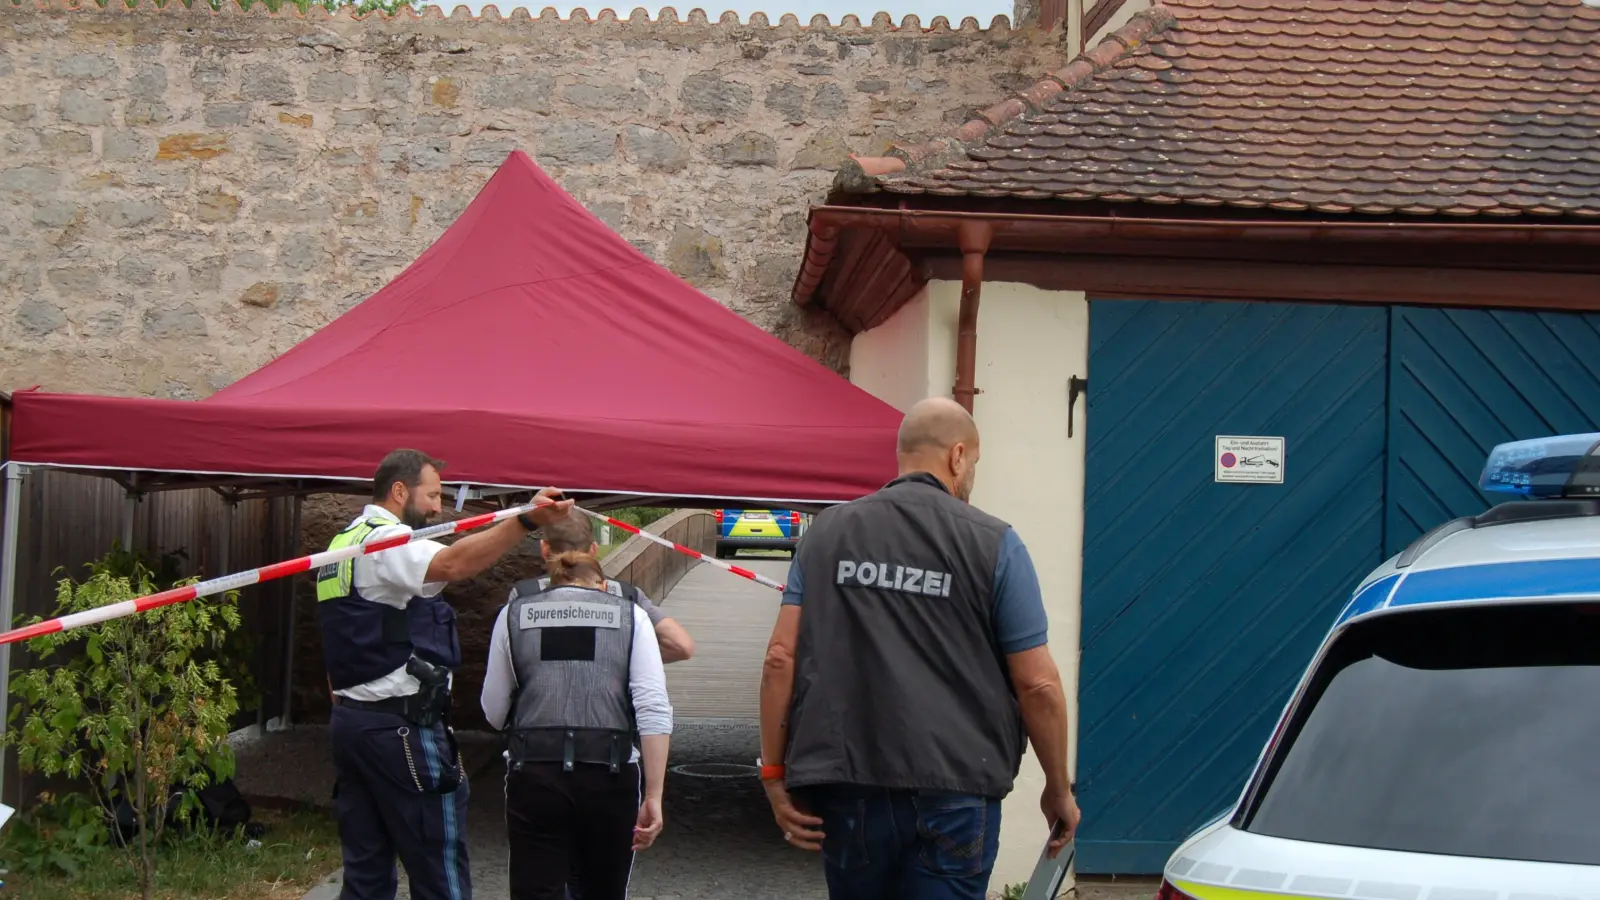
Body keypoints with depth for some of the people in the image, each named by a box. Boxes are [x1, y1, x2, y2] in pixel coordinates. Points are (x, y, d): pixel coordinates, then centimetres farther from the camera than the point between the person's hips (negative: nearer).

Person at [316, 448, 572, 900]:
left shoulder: (342, 543, 19)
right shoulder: (388, 541, -12)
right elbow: (453, 563, -35)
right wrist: (525, 521, -47)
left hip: (349, 721, 10)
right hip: (400, 727, -10)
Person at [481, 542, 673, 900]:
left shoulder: (515, 614, 10)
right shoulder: (630, 616, 8)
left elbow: (494, 712, 9)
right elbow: (654, 711, -3)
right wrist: (653, 797, -3)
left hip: (533, 775, 0)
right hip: (611, 776, 0)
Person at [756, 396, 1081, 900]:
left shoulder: (827, 532, 8)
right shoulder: (993, 544, -2)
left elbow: (781, 659, 1)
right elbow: (1037, 685, -3)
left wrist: (774, 773, 6)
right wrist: (1059, 791, 9)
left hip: (845, 784, 3)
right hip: (954, 794, -3)